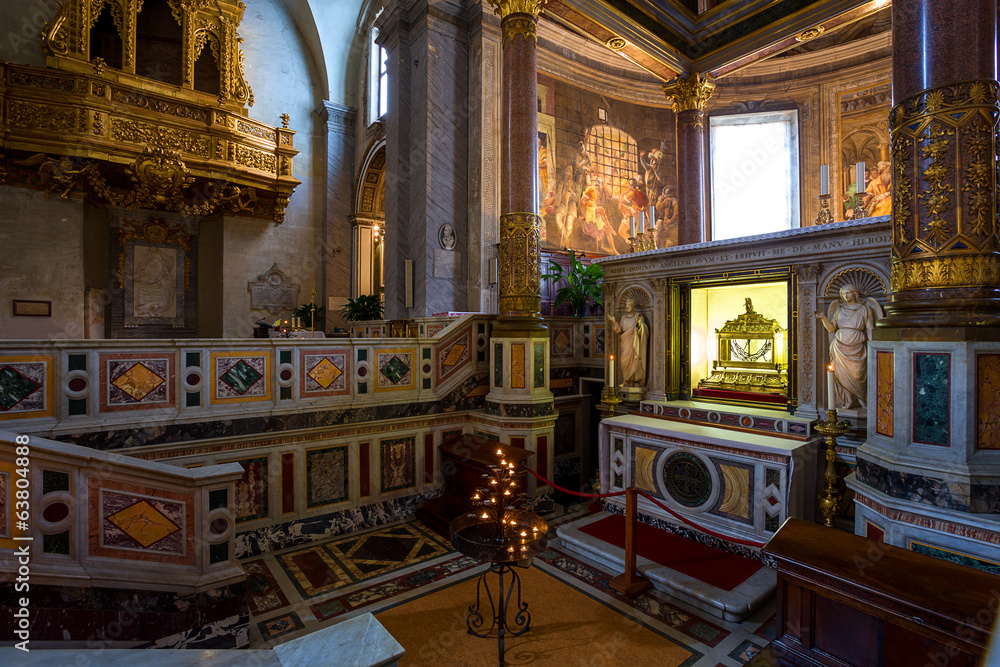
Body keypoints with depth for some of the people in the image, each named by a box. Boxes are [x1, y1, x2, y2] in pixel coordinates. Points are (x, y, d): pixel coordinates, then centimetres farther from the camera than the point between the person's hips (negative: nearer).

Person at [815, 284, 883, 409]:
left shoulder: (864, 309, 4)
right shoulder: (839, 310, 8)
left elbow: (869, 330, 2)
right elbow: (832, 328, 3)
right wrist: (823, 318, -13)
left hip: (857, 348, -1)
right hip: (841, 347, 1)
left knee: (858, 374, -3)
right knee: (842, 374, -1)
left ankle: (861, 400, 16)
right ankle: (846, 401, 9)